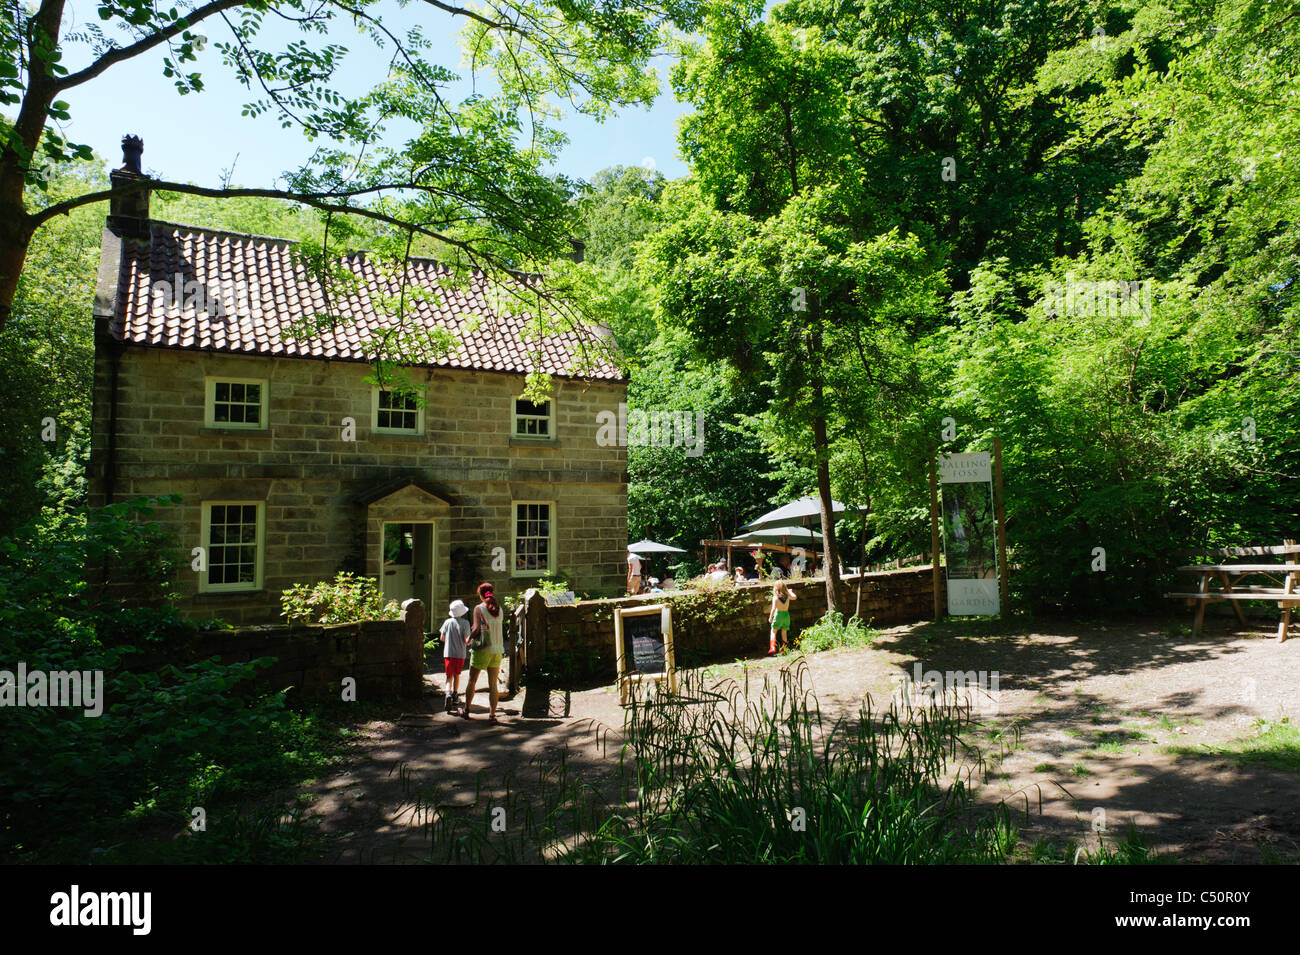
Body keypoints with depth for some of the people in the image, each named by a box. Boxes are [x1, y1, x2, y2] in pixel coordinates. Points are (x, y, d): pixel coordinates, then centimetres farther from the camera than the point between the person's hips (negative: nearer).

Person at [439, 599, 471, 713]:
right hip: (460, 653, 0)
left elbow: (442, 638, 4)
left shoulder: (447, 622, -1)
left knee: (449, 676, 0)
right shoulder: (465, 623, -7)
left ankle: (448, 693, -24)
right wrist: (470, 641, 10)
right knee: (457, 675, 17)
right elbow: (466, 640, -11)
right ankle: (455, 695, 28)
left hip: (448, 653, 0)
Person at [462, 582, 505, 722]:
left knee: (472, 681, 12)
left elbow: (476, 629, -15)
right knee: (493, 684, 6)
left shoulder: (479, 608, -8)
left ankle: (466, 710, 23)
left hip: (482, 649, -4)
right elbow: (499, 628, 7)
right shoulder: (499, 609, 6)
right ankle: (492, 714, 5)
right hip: (497, 649, 4)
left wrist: (470, 636, 3)